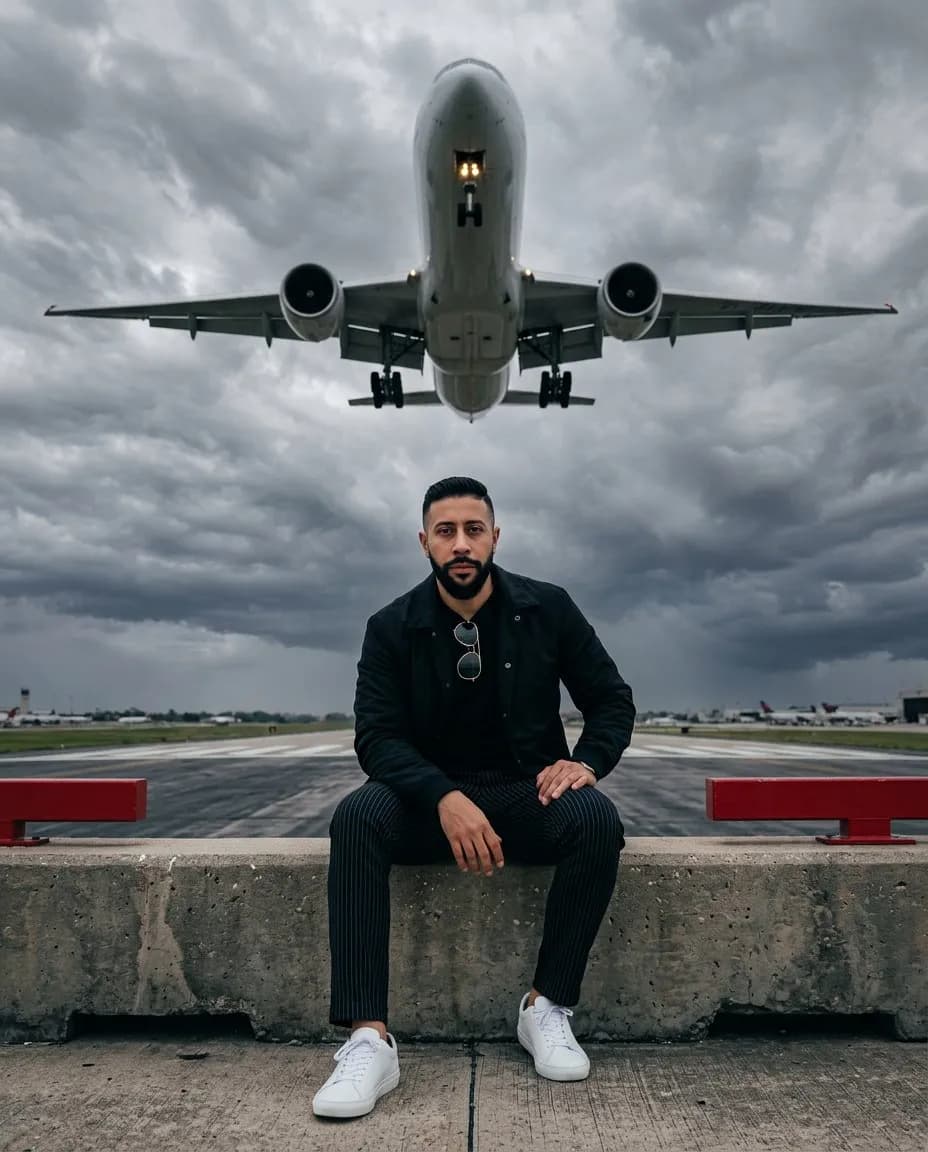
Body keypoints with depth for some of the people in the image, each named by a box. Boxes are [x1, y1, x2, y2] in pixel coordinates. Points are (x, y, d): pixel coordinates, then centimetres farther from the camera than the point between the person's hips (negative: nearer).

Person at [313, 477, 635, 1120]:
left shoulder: (548, 609, -1)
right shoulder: (393, 628, -3)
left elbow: (614, 701, 5)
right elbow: (376, 735, -11)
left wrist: (587, 761, -18)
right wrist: (446, 798, -30)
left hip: (527, 796, 1)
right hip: (430, 801, 0)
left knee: (596, 817, -31)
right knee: (358, 816, -30)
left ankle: (548, 1007, -15)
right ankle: (368, 1039, -32)